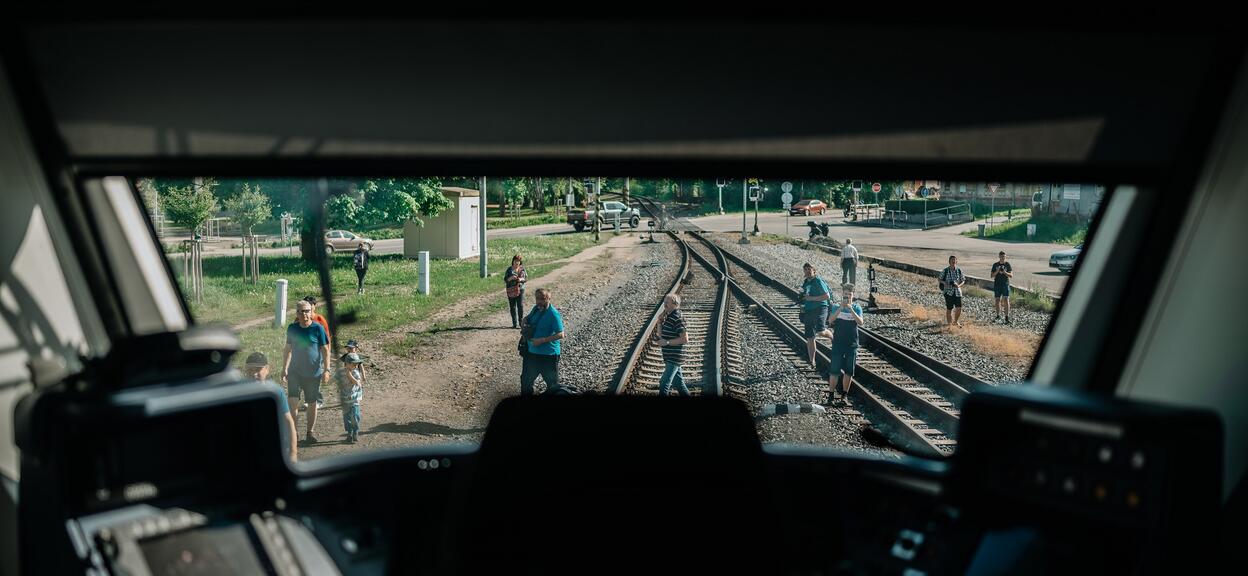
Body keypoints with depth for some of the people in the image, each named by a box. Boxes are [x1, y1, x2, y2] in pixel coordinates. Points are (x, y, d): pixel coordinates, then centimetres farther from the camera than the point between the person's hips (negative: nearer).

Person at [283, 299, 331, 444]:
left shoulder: (318, 328, -7)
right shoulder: (292, 328, 2)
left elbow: (325, 350, -4)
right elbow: (288, 349, 12)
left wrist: (326, 370, -9)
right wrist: (284, 369, 9)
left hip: (313, 373, -2)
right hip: (295, 371, 2)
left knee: (312, 403, 8)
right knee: (293, 401, -10)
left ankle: (310, 432, 23)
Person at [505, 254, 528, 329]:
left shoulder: (522, 269, 6)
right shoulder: (509, 270, 2)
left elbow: (526, 278, 8)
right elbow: (505, 280, 2)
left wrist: (521, 279, -13)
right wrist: (511, 278, -18)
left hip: (520, 290, 0)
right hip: (511, 291, 0)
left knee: (520, 306, -7)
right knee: (513, 307, 3)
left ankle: (521, 322, 3)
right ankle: (515, 323, 10)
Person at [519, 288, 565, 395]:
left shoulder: (553, 314, -20)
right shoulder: (536, 309, 2)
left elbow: (560, 335, -22)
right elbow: (527, 318, 22)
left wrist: (542, 340, -25)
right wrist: (523, 326, 0)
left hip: (549, 354, -7)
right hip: (532, 351, 7)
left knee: (552, 382, 10)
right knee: (526, 379, 20)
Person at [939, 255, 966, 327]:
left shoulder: (959, 271, 3)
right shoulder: (945, 271, -3)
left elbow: (963, 281, 9)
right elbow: (940, 279, 6)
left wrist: (959, 285, -11)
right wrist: (944, 283, -14)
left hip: (957, 292, 2)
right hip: (948, 292, -2)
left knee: (959, 308, -5)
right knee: (949, 309, 0)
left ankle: (956, 321, 20)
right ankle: (949, 323, 17)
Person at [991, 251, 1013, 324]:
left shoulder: (1007, 264, 2)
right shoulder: (995, 265, 4)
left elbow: (1011, 275, 0)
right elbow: (992, 276, 4)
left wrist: (1005, 272, -18)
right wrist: (997, 271, -14)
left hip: (1005, 285, -2)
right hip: (997, 285, 2)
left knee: (1006, 300, -10)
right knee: (998, 300, 7)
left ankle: (1007, 318, -12)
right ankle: (998, 315, 22)